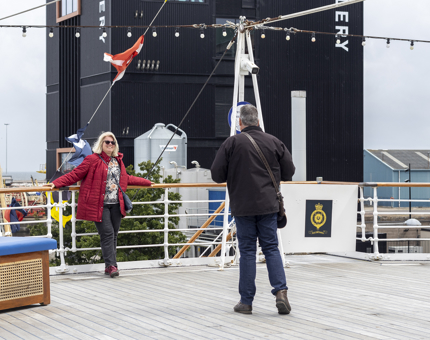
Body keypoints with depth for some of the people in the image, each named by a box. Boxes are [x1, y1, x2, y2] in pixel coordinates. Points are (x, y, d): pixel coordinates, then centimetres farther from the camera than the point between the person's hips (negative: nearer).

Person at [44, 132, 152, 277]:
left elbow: (126, 178, 31)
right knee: (107, 234, -12)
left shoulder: (118, 160, 17)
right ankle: (111, 265, -9)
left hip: (116, 204, 6)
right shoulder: (92, 160, -4)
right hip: (100, 204, -6)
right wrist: (56, 183, -15)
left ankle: (109, 266, 13)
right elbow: (75, 174, -5)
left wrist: (146, 182, 37)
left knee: (114, 235, 6)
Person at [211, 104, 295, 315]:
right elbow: (289, 172, 7)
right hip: (268, 205, 2)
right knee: (271, 248, 9)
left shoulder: (232, 143, -7)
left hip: (243, 206, -2)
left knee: (247, 251, 4)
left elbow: (217, 175, -6)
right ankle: (280, 291, -6)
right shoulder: (274, 142, 2)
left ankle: (246, 301, 9)